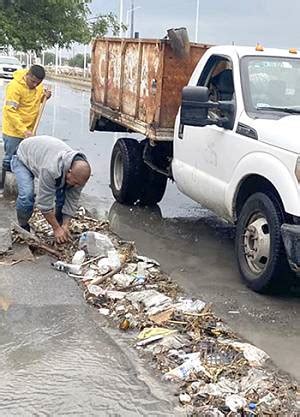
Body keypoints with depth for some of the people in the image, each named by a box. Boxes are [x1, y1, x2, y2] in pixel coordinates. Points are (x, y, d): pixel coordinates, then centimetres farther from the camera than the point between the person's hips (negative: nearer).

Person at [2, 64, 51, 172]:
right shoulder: (14, 86, -23)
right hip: (14, 130, -6)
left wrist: (45, 96, -5)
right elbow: (11, 111, -24)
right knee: (11, 159, 4)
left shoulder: (38, 84, -1)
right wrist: (23, 130, -30)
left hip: (28, 129, 6)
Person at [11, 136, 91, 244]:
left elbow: (72, 200, -15)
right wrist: (56, 229, -29)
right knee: (27, 195, -25)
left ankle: (60, 224, 10)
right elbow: (44, 202, -36)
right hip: (24, 158, -6)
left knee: (63, 193, -10)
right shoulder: (51, 169, -45)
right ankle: (23, 227, 0)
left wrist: (65, 225, -20)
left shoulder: (80, 171, -26)